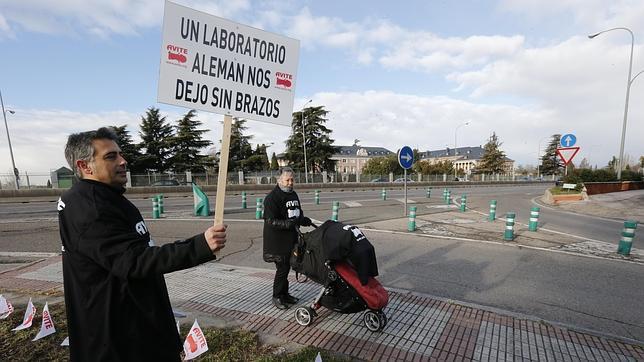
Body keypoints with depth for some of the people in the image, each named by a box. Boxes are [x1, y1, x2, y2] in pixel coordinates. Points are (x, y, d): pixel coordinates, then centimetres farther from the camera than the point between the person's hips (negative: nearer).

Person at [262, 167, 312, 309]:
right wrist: (289, 223, -32)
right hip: (277, 240, -7)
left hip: (291, 238, 8)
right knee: (282, 268, -3)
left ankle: (284, 293, 31)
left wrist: (303, 220, 0)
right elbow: (271, 221, -20)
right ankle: (277, 297, 15)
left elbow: (298, 212, 22)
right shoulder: (272, 197, -15)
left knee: (287, 266, 16)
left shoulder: (293, 194, 11)